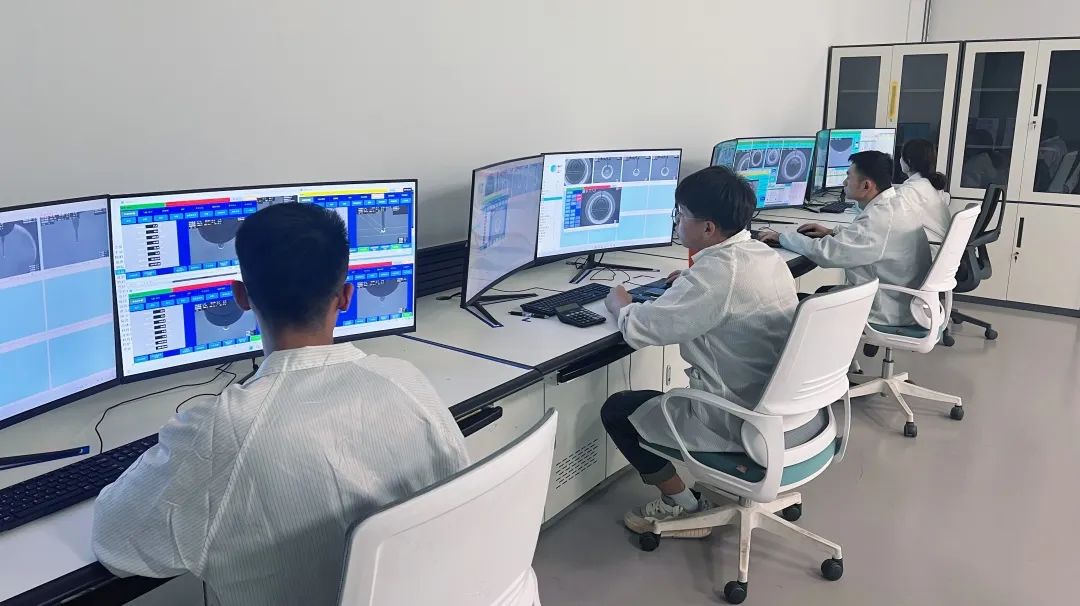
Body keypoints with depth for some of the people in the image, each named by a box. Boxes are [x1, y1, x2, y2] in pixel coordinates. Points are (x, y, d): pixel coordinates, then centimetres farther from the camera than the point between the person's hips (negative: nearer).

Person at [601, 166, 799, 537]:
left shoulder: (716, 272, -25)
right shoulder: (765, 255, 2)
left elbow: (638, 329, -20)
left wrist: (619, 304, 0)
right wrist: (691, 282, 16)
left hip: (739, 422, -9)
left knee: (617, 411, 7)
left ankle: (682, 504, 17)